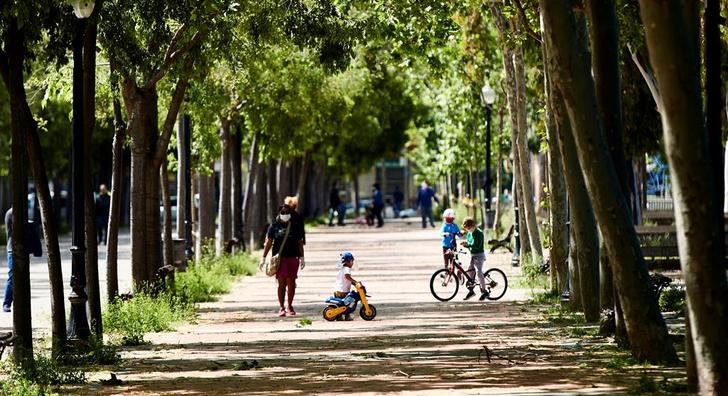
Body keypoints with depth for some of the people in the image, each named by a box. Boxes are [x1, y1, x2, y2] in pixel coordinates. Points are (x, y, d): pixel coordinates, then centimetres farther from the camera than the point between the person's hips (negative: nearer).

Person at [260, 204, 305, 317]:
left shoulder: (295, 226, 9)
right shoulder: (274, 226, 4)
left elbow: (300, 243, 14)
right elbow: (268, 242, 5)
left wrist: (302, 258, 12)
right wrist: (263, 258, 1)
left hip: (293, 258, 2)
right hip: (279, 258, -2)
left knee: (291, 282, 4)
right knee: (282, 283, -6)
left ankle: (290, 307, 16)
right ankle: (281, 307, -1)